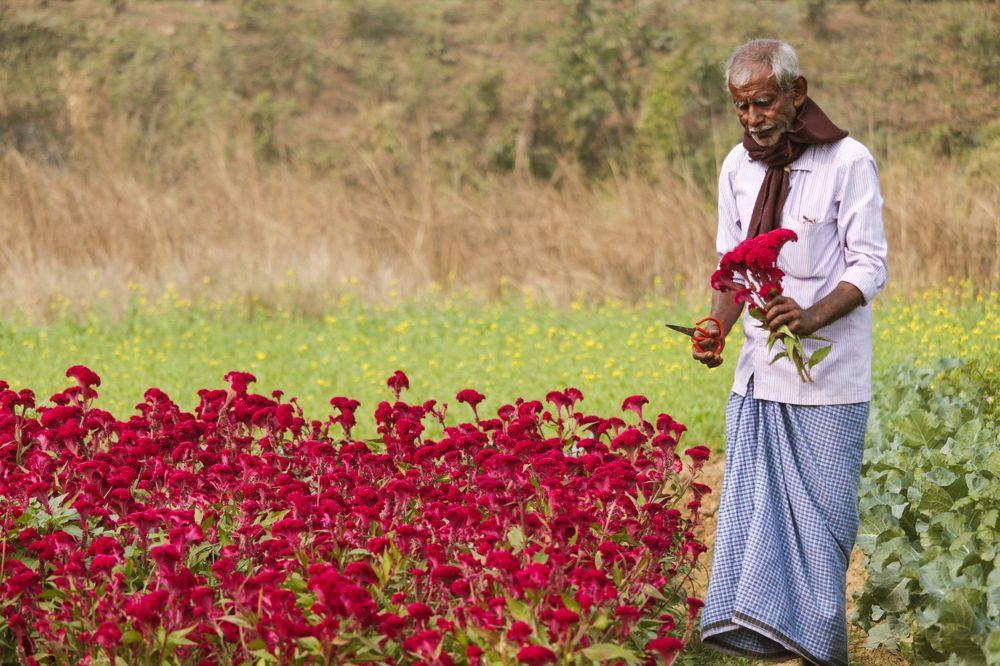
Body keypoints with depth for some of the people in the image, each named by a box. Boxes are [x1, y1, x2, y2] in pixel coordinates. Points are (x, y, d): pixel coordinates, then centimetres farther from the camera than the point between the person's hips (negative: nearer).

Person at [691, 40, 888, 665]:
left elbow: (869, 267, -10)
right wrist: (717, 328, -4)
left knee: (821, 508, -1)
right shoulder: (739, 166, 8)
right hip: (759, 369, 5)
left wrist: (812, 317, -27)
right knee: (750, 501, 2)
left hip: (828, 373, -5)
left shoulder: (848, 161, -9)